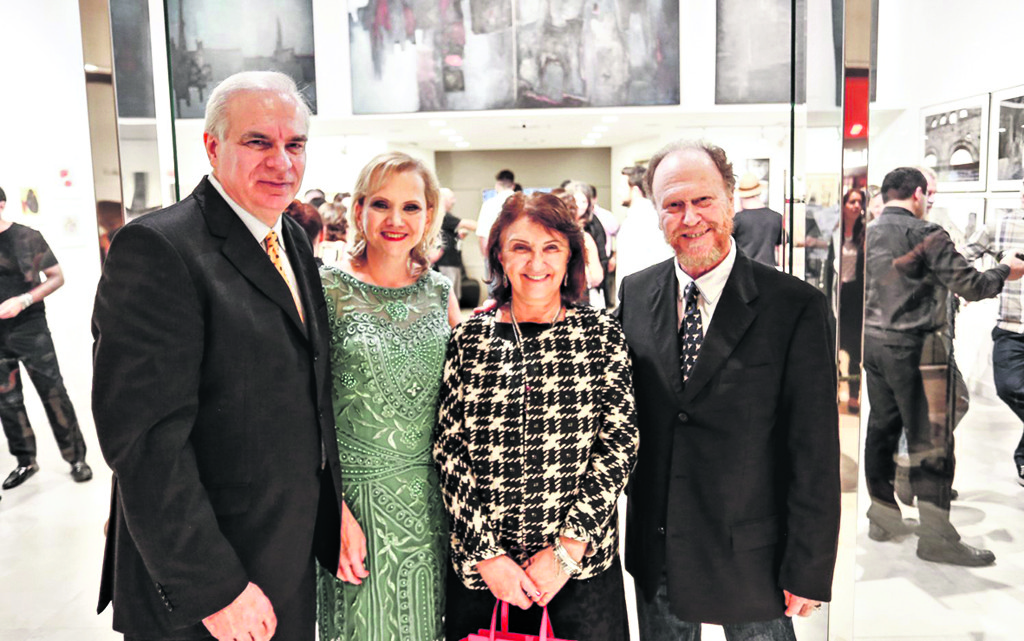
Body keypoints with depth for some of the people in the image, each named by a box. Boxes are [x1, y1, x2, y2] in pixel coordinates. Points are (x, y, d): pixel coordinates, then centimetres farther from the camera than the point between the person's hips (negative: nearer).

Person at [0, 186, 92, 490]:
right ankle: (25, 461, 24)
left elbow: (56, 277, -3)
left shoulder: (27, 237, -5)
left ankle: (76, 458, 7)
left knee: (53, 393, -2)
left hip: (29, 328, -4)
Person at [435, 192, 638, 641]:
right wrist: (485, 555, -8)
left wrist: (568, 550, -10)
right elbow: (448, 453, -2)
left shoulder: (602, 336, -2)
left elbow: (619, 444, -4)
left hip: (584, 563, 0)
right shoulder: (468, 338, -2)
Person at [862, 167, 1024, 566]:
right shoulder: (926, 233, -9)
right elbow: (970, 285, -9)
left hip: (873, 342, 7)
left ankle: (883, 517, 23)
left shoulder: (868, 234, 11)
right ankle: (935, 537, 2)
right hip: (911, 345, -7)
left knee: (881, 426, 14)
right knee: (930, 438, -2)